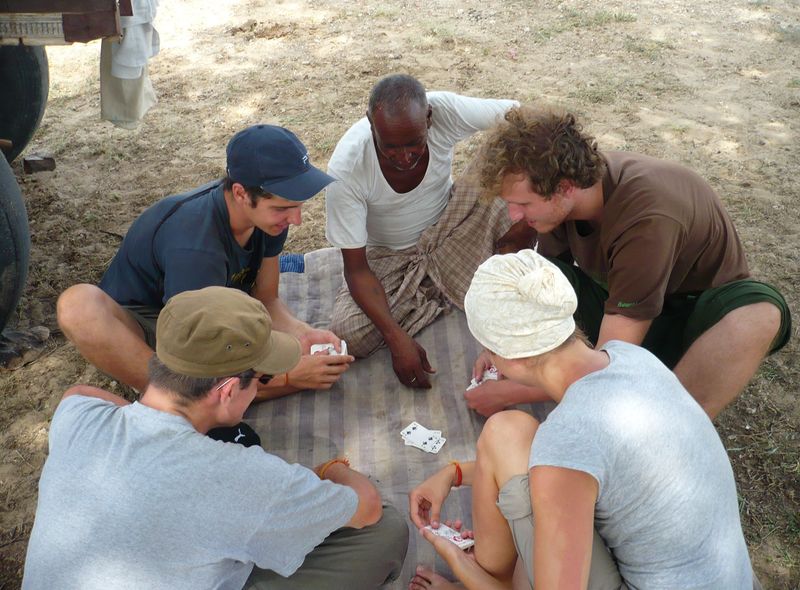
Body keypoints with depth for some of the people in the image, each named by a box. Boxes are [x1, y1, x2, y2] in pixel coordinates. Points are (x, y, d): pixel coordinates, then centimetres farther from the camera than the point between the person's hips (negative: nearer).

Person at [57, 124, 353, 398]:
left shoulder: (269, 213, -13)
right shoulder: (195, 248, -34)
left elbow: (265, 299, -1)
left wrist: (302, 334, -21)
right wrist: (289, 375, -28)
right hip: (140, 332, -5)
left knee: (324, 370, -18)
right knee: (78, 304, -40)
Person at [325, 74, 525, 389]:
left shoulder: (445, 110, -27)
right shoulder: (345, 169, -30)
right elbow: (356, 269, -25)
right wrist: (397, 339, -35)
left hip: (447, 230, 1)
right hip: (387, 256, -1)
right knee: (348, 335, -25)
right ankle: (439, 292, -3)